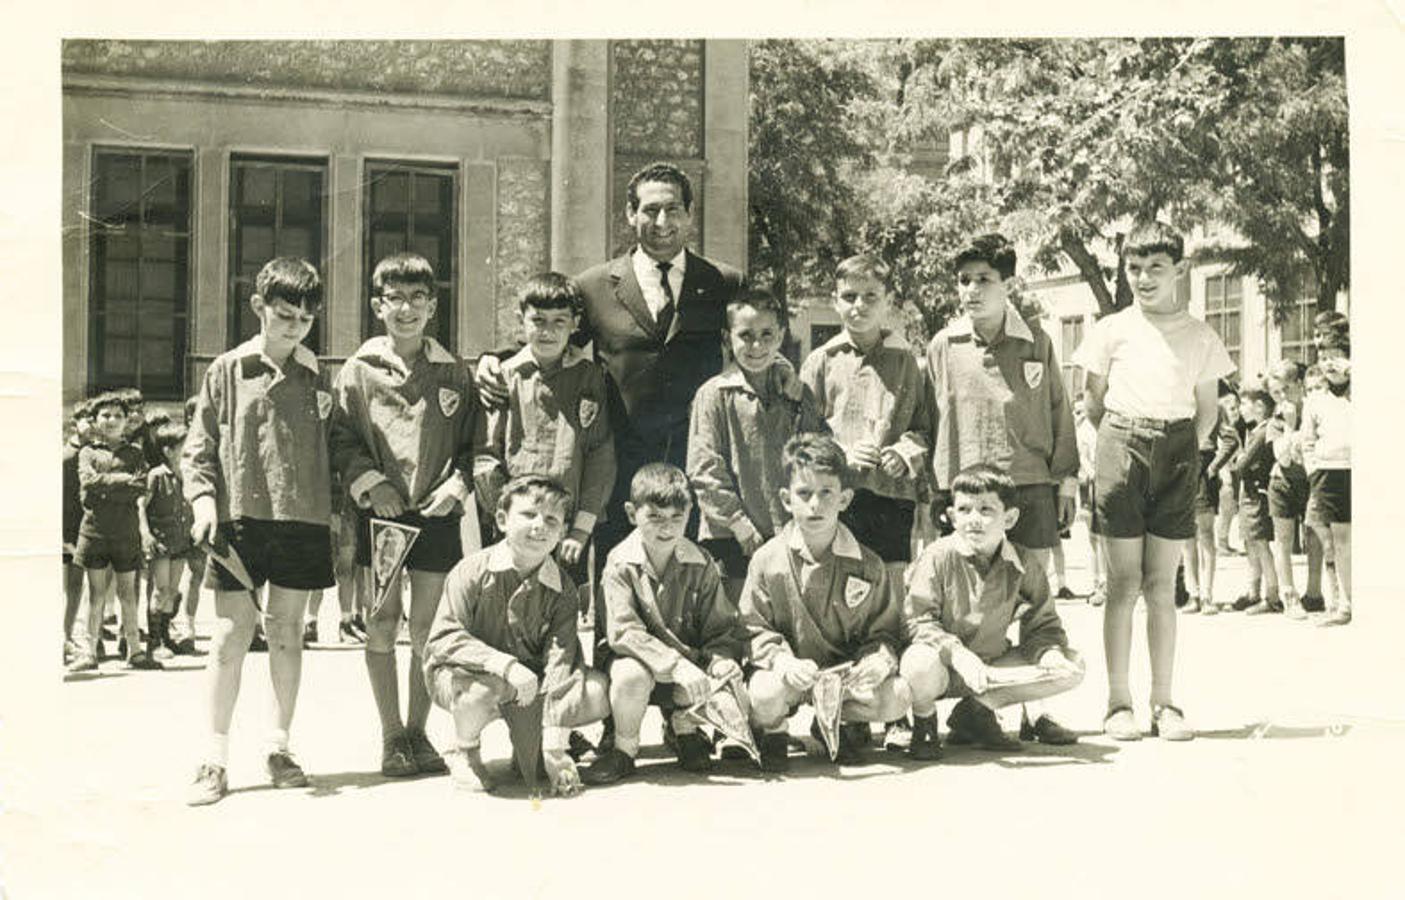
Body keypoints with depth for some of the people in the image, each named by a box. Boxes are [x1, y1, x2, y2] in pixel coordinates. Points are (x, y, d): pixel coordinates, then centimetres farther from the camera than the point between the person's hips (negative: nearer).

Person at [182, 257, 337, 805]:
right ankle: (215, 759, 4)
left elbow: (333, 450, 13)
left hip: (303, 521, 2)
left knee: (287, 633, 9)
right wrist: (203, 498, -9)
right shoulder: (227, 371, 3)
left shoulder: (317, 378, 9)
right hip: (240, 518, -2)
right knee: (231, 634, -3)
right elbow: (199, 446, 4)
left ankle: (279, 747, 20)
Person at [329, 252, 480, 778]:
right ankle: (391, 735, 10)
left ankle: (418, 730, 18)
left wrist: (456, 487, -6)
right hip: (381, 513, -1)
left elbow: (472, 443, 10)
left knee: (427, 628, 6)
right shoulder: (360, 369, 3)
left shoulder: (453, 373, 7)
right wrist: (369, 484, -10)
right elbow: (341, 439, 3)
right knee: (382, 624, 0)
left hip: (436, 513, 1)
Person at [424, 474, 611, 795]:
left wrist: (554, 746, -23)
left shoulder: (562, 588, -8)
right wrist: (506, 665, -37)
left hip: (528, 678, 3)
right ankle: (464, 752, -3)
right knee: (482, 689, -40)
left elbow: (559, 661, -16)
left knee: (597, 691, -19)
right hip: (458, 673, -3)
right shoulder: (472, 572, -16)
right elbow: (443, 639, -23)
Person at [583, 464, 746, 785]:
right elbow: (625, 632, -22)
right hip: (640, 660, -3)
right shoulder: (621, 564, -13)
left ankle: (685, 724, 14)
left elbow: (722, 626, -2)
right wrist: (677, 666, -34)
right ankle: (624, 749, -6)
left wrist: (722, 659, -26)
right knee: (631, 676, -37)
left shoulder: (700, 564, -3)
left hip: (690, 661, 3)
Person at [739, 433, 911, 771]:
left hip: (847, 672, 2)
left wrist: (880, 659, -20)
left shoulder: (868, 565, -2)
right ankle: (771, 732, 6)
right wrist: (784, 661, -25)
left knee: (898, 697, -22)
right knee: (765, 696, -35)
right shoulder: (767, 560, -7)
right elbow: (754, 629, -6)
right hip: (789, 671, -2)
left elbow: (885, 629, 3)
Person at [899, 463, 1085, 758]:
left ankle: (976, 711, -3)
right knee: (920, 666, -41)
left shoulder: (1023, 564, -2)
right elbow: (918, 621, -17)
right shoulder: (937, 558, -14)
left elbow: (1041, 624, 4)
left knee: (1072, 667, -10)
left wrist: (1049, 652, -19)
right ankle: (924, 721, -3)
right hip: (946, 667, -5)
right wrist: (957, 653, -33)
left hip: (992, 667, 5)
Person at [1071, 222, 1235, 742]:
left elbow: (1207, 409, 16)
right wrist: (1117, 442, 5)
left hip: (1177, 454, 1)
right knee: (1123, 582, -2)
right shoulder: (1111, 330, 6)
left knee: (1162, 585, 3)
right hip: (1122, 450, -1)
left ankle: (1164, 703, 8)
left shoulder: (1201, 338, 9)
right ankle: (1118, 703, 3)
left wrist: (1189, 451, 5)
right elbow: (1094, 402, 13)